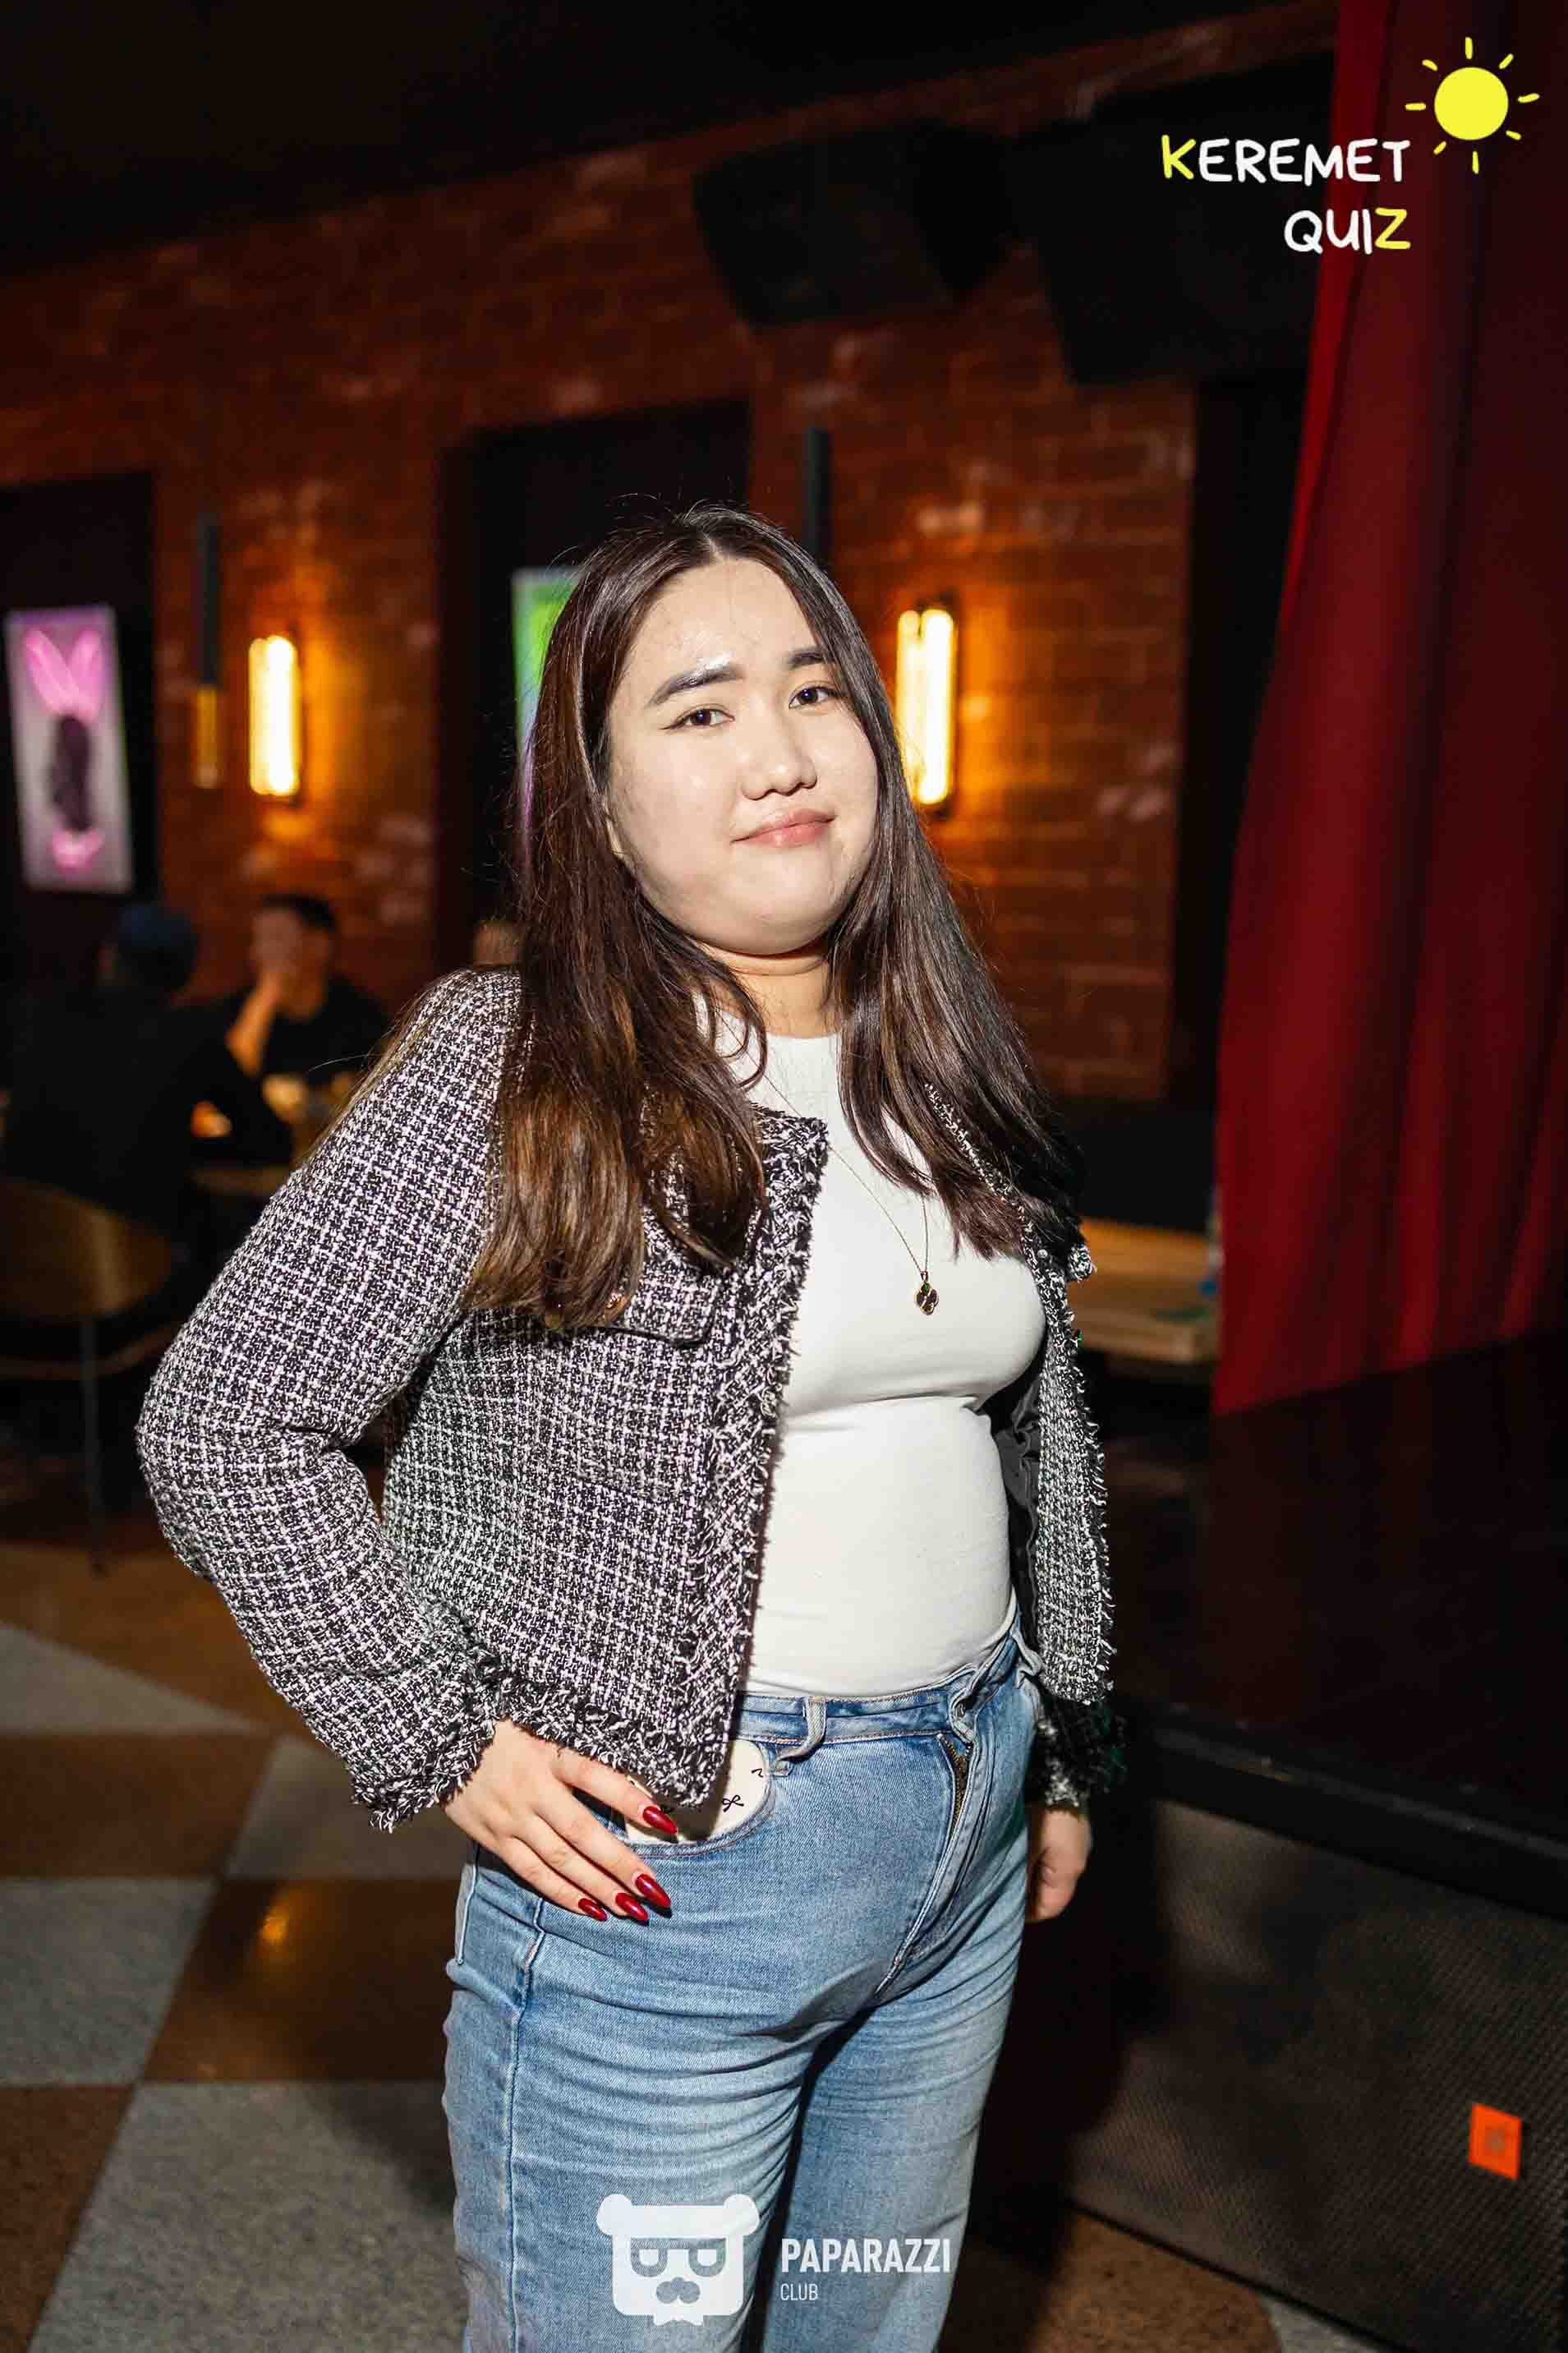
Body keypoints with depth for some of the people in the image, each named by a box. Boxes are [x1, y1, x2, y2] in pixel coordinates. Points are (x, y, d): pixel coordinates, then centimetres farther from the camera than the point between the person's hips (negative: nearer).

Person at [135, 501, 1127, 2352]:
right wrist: (440, 1747, -13)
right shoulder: (503, 1076, -14)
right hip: (663, 1859, -5)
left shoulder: (944, 1061, 4)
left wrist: (1062, 1745, 16)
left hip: (966, 1850, 6)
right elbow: (221, 1423, -12)